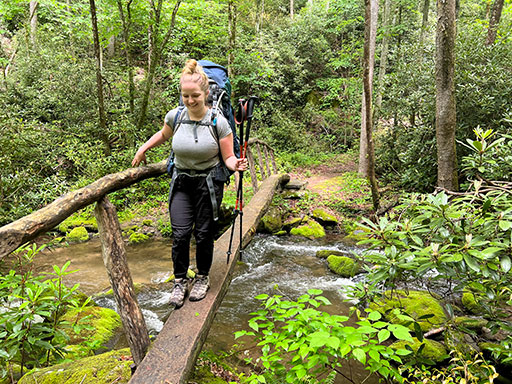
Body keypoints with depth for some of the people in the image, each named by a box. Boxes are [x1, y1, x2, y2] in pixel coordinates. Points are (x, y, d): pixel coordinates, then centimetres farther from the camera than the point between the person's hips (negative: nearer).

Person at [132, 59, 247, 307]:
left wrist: (236, 164, -28)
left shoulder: (218, 122, -13)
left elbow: (228, 157, -8)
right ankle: (180, 282, 14)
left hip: (209, 184, -2)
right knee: (180, 233, -5)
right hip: (181, 182, 2)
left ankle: (202, 278, 27)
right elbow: (163, 134, 20)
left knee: (203, 234, 4)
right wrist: (143, 149, 15)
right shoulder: (175, 116, -4)